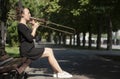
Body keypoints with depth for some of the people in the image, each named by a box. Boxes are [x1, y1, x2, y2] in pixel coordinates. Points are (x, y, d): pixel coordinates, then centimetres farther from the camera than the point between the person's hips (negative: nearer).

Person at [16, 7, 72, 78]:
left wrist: (33, 26, 8)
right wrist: (35, 27, -10)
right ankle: (60, 72, -6)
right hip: (27, 51, -10)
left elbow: (33, 36, 20)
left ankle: (56, 72, 2)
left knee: (50, 50, 6)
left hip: (30, 49, 10)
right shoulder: (21, 25, -13)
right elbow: (30, 38, -21)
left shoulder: (25, 25, 17)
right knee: (49, 53, -12)